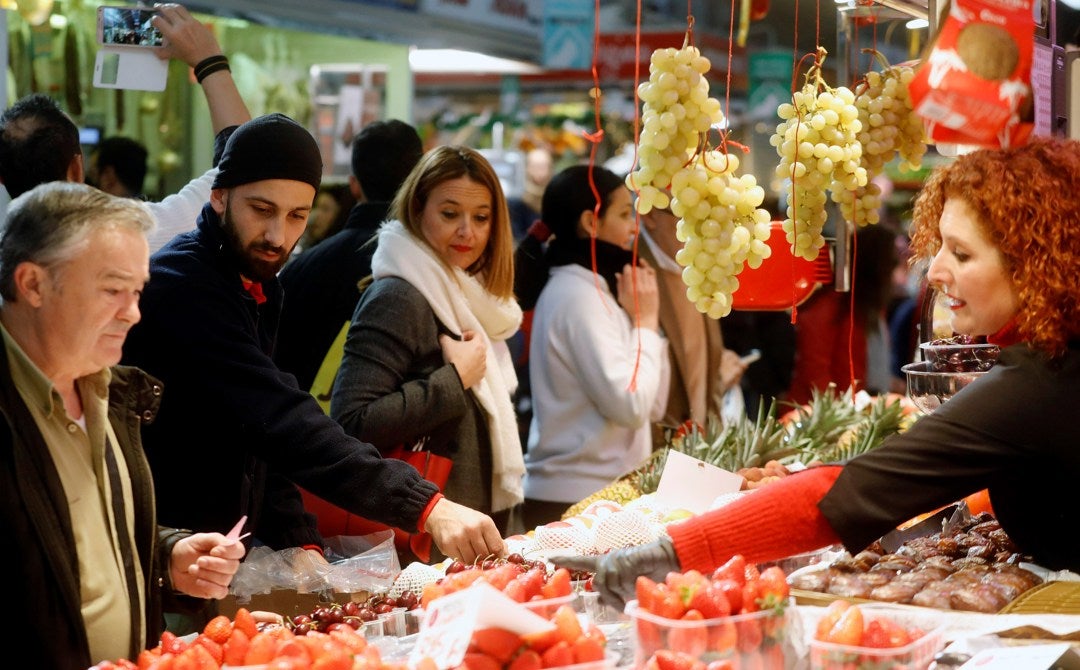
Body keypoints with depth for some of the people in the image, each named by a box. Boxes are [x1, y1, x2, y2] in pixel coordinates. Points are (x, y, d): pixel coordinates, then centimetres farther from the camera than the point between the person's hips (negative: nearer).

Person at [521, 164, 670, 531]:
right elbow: (631, 406, -21)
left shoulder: (592, 290, 14)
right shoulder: (577, 295, -14)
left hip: (599, 493, 9)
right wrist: (644, 321, -10)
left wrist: (648, 320, 3)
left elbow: (653, 404, 13)